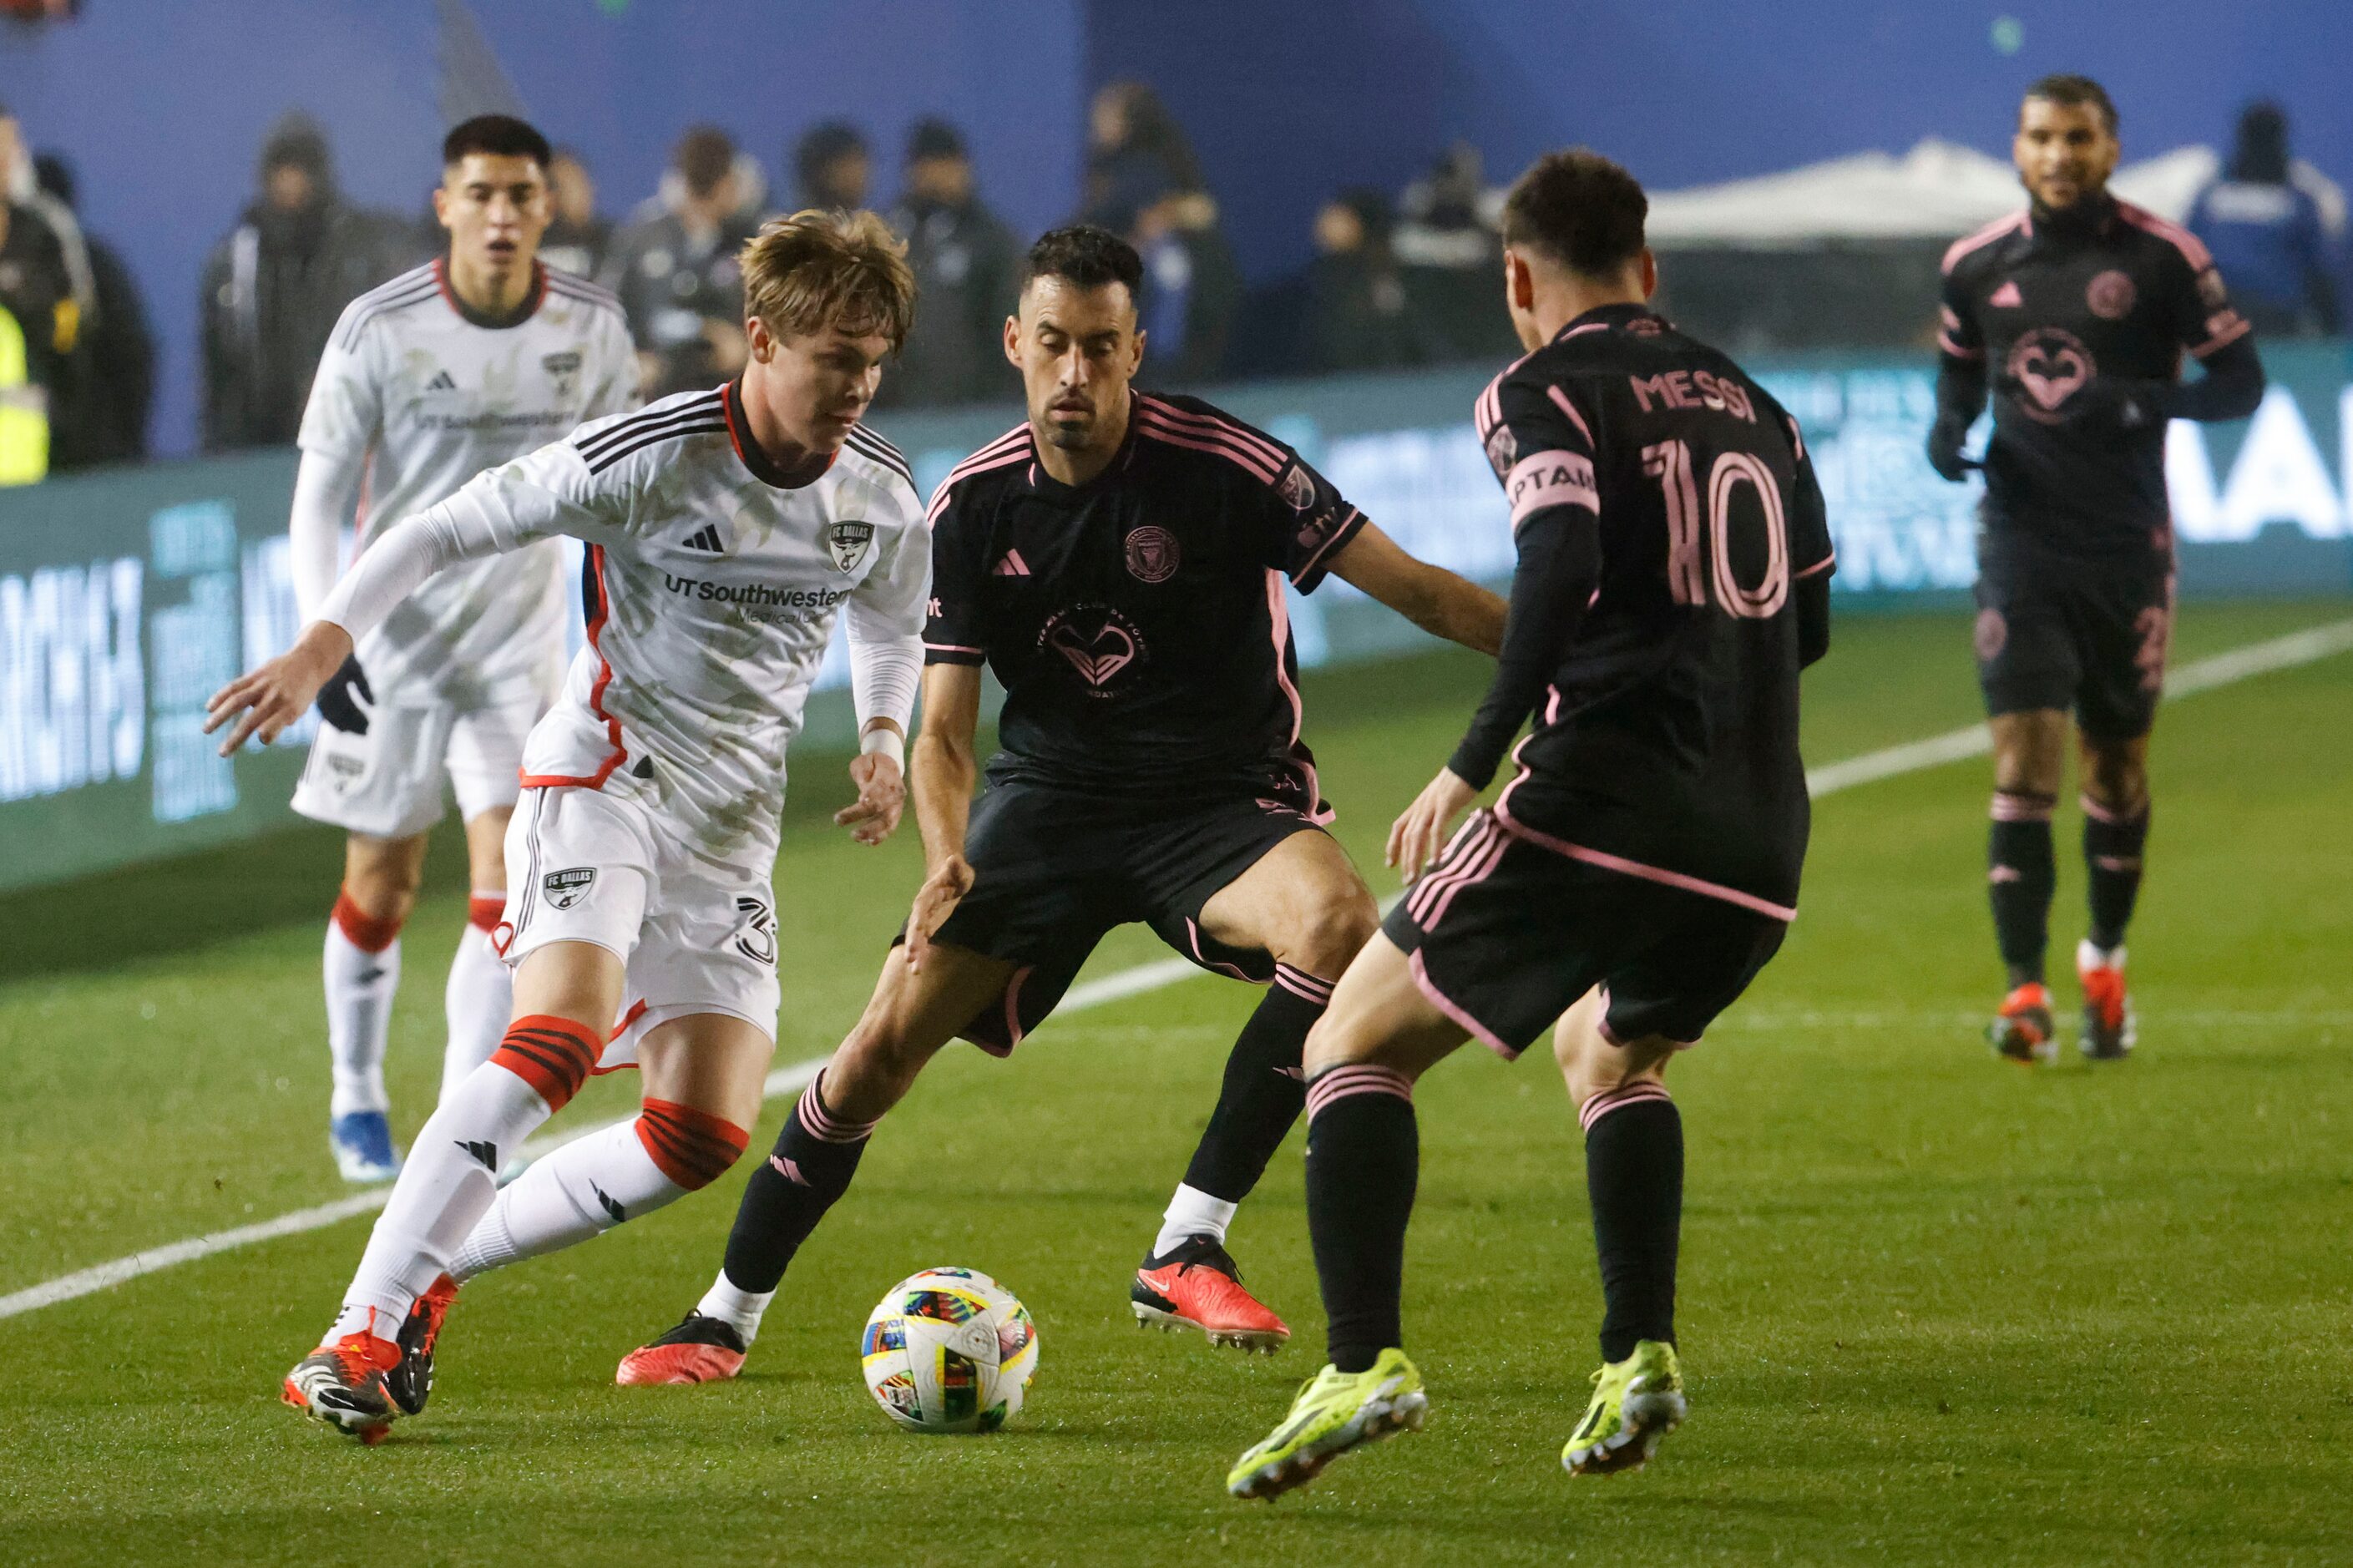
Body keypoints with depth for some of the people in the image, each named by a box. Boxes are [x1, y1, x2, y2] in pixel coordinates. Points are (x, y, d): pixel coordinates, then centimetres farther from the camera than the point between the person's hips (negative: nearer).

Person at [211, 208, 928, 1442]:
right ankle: (361, 1332, -29)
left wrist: (882, 739, 5)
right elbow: (446, 530, -10)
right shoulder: (649, 459, -16)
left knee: (704, 1134, -8)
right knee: (561, 1037, -30)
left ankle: (435, 1266, 9)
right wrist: (321, 646, -21)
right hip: (604, 774, -6)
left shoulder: (883, 496, 2)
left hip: (734, 824, 6)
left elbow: (889, 624, 24)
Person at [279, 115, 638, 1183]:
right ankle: (356, 1098, 31)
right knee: (380, 888, 8)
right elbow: (320, 498, -4)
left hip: (527, 645, 1)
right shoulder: (380, 330, -10)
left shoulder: (592, 329, -3)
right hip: (395, 643, -1)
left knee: (509, 888, -12)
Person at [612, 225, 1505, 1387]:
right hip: (1048, 801, 3)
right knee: (884, 1045, -7)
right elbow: (944, 728, -2)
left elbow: (1413, 587, -11)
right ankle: (724, 1320, 13)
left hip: (1220, 806, -3)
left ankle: (1186, 1251, -25)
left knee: (1339, 922, -35)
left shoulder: (1224, 467, -16)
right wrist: (947, 861, -22)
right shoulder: (972, 506, -5)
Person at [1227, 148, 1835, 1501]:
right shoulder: (1751, 406, 20)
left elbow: (1564, 566, -17)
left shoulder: (1544, 393, 1)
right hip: (1760, 842, 6)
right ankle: (1639, 1361, 12)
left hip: (1600, 803, -6)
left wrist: (1473, 763, -14)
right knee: (1612, 1056, 32)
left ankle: (1365, 1362, -12)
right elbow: (1805, 619, 25)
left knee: (1358, 1043, 7)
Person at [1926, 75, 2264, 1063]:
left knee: (2118, 766, 11)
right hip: (2021, 543, 1)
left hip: (2128, 546, -1)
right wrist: (1949, 425, -2)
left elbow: (2239, 380, -3)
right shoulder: (1975, 265, 4)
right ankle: (2024, 991, -16)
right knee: (2023, 759, -12)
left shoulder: (2163, 258, -5)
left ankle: (2105, 961, 34)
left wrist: (2152, 399, -22)